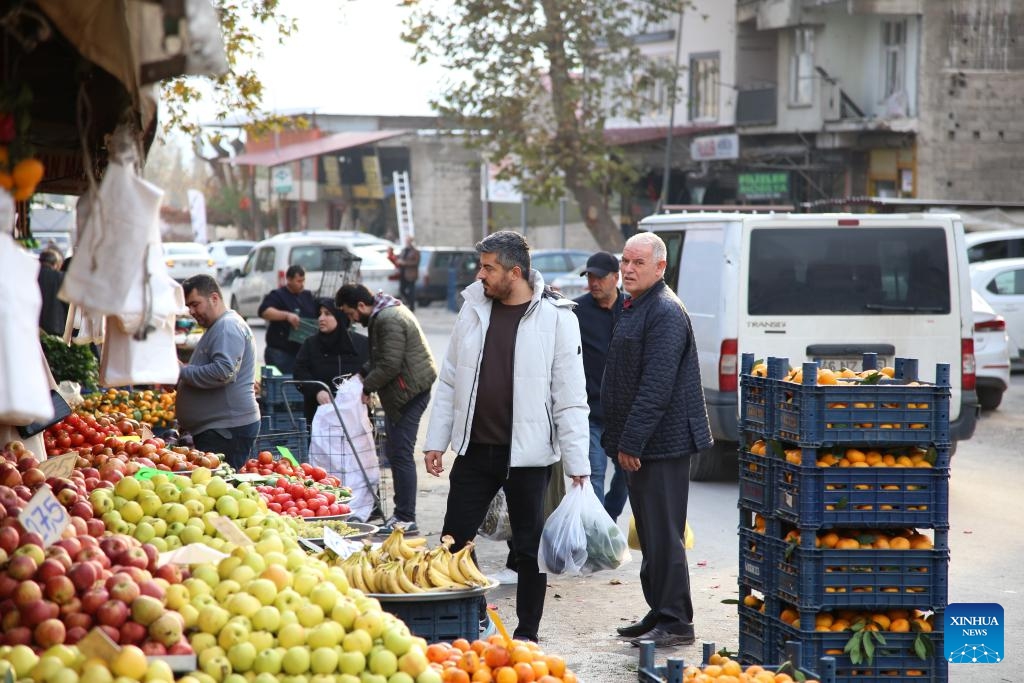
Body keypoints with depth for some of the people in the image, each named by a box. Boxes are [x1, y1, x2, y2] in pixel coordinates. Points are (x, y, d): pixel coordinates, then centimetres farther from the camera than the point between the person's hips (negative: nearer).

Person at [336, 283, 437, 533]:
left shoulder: (388, 320, -18)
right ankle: (402, 513, 20)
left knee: (400, 454, -10)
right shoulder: (383, 314, 17)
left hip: (409, 391, -11)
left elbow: (390, 365, -22)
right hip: (403, 393, 11)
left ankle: (406, 519, -9)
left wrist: (367, 386, -10)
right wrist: (363, 375, 11)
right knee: (395, 452, 14)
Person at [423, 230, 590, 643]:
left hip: (527, 454, -4)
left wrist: (577, 464, -11)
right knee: (455, 539, 6)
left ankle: (527, 634, 18)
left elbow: (571, 398, -8)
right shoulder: (474, 308, 6)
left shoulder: (555, 317, -8)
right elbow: (450, 381, 12)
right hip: (475, 450, 5)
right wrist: (436, 440, 8)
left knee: (529, 548, 6)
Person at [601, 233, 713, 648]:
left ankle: (675, 622, -4)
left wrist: (631, 442, -22)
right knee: (651, 534, 15)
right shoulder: (634, 308, 17)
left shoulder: (665, 312, -16)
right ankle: (661, 614, 22)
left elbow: (656, 387, -22)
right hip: (639, 444, 10)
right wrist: (619, 439, 21)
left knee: (663, 534, -8)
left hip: (662, 443, -10)